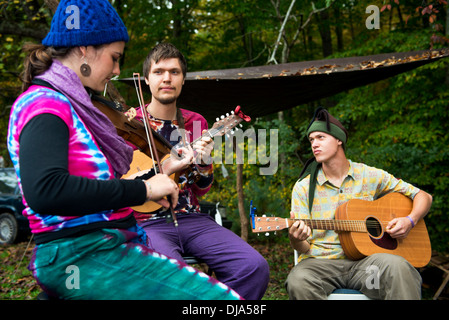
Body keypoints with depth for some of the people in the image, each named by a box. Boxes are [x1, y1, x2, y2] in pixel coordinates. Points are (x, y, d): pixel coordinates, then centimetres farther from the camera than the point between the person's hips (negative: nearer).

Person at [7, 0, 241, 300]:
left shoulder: (70, 105, 17)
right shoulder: (44, 105, -11)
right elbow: (43, 190, -29)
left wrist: (162, 172, 14)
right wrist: (142, 189, -24)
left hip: (110, 244, 10)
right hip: (81, 256, -10)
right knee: (225, 299, -21)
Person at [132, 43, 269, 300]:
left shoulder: (196, 123, 13)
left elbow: (200, 191, 14)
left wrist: (204, 163, -8)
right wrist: (165, 170, -19)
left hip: (192, 218, 4)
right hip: (148, 223, -4)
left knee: (255, 267, -17)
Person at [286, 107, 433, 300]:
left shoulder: (370, 176, 8)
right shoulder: (303, 188, 6)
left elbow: (423, 197, 15)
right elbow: (304, 247, 4)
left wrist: (409, 221, -5)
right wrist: (295, 239, -20)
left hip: (364, 260, 0)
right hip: (321, 261, 0)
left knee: (396, 266, -34)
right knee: (298, 280, -36)